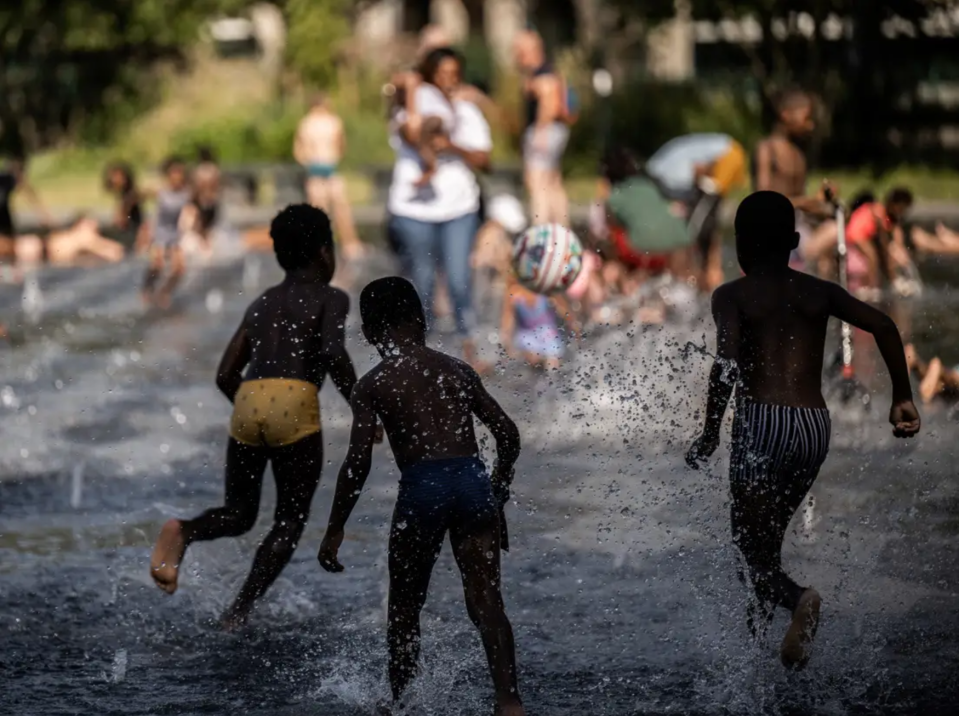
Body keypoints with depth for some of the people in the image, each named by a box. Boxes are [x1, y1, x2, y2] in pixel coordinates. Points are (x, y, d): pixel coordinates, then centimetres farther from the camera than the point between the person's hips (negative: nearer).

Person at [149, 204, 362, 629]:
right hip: (295, 404, -5)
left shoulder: (263, 303, 26)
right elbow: (333, 353, -11)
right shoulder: (330, 299, 10)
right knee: (290, 522, 8)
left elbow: (225, 376, 22)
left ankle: (184, 531, -15)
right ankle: (239, 611, -8)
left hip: (247, 403, 5)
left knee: (238, 515, 17)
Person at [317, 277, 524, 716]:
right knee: (486, 604, -3)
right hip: (472, 481, 3)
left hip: (422, 486, -2)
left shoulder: (372, 386, 5)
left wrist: (334, 530, 2)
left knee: (405, 608, 16)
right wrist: (499, 490, 28)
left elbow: (358, 461, -3)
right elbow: (508, 434, 14)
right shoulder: (457, 371, 16)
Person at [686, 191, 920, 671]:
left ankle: (795, 598, -30)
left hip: (762, 423, -5)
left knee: (751, 544, -3)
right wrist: (903, 399, 5)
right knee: (767, 536, 24)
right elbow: (882, 326, 1)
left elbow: (728, 362, -14)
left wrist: (709, 435, -9)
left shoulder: (732, 296, 3)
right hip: (816, 425, 5)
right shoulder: (818, 292, 14)